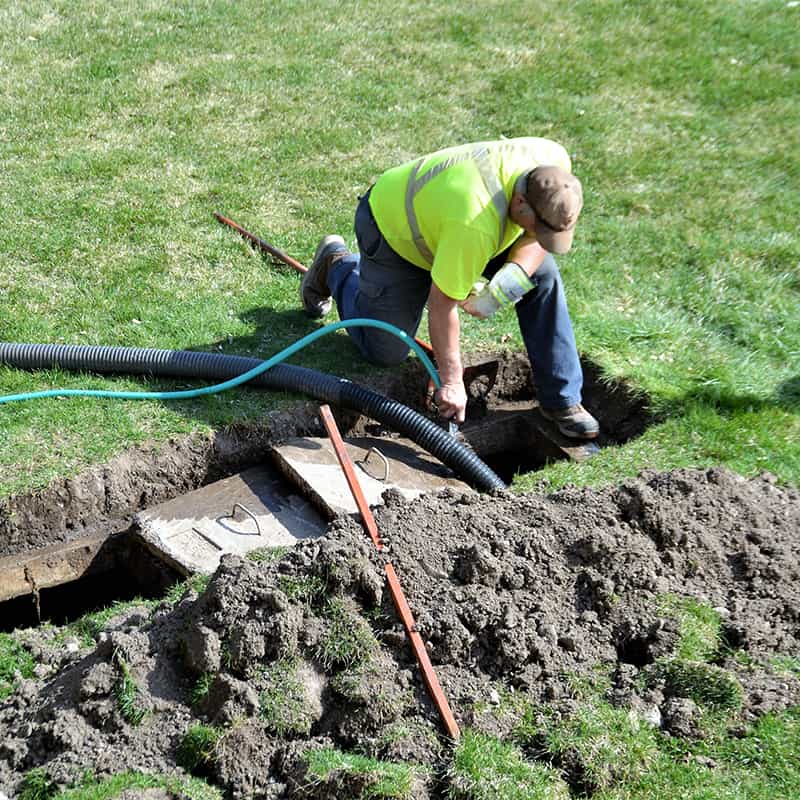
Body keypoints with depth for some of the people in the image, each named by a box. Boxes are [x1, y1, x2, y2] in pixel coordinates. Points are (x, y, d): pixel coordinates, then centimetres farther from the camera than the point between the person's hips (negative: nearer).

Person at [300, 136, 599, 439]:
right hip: (393, 228, -6)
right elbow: (441, 303, -34)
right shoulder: (476, 224, -44)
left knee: (542, 274, -13)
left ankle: (562, 399, -1)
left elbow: (537, 236, -8)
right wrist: (451, 381, -25)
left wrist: (515, 275, -29)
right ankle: (337, 265, 27)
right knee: (385, 351, 2)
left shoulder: (554, 164, -25)